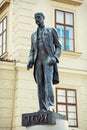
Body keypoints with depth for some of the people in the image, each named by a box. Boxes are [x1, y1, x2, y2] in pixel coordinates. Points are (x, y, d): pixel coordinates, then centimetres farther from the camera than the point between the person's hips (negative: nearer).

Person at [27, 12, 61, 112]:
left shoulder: (51, 31, 11)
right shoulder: (33, 35, 23)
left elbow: (58, 46, 6)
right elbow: (32, 51, 19)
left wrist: (55, 58, -13)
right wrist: (30, 61, -1)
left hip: (48, 60, -4)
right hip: (38, 61, 4)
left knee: (48, 81, -22)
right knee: (40, 84, -5)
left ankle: (50, 106, -30)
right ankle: (43, 108, -8)